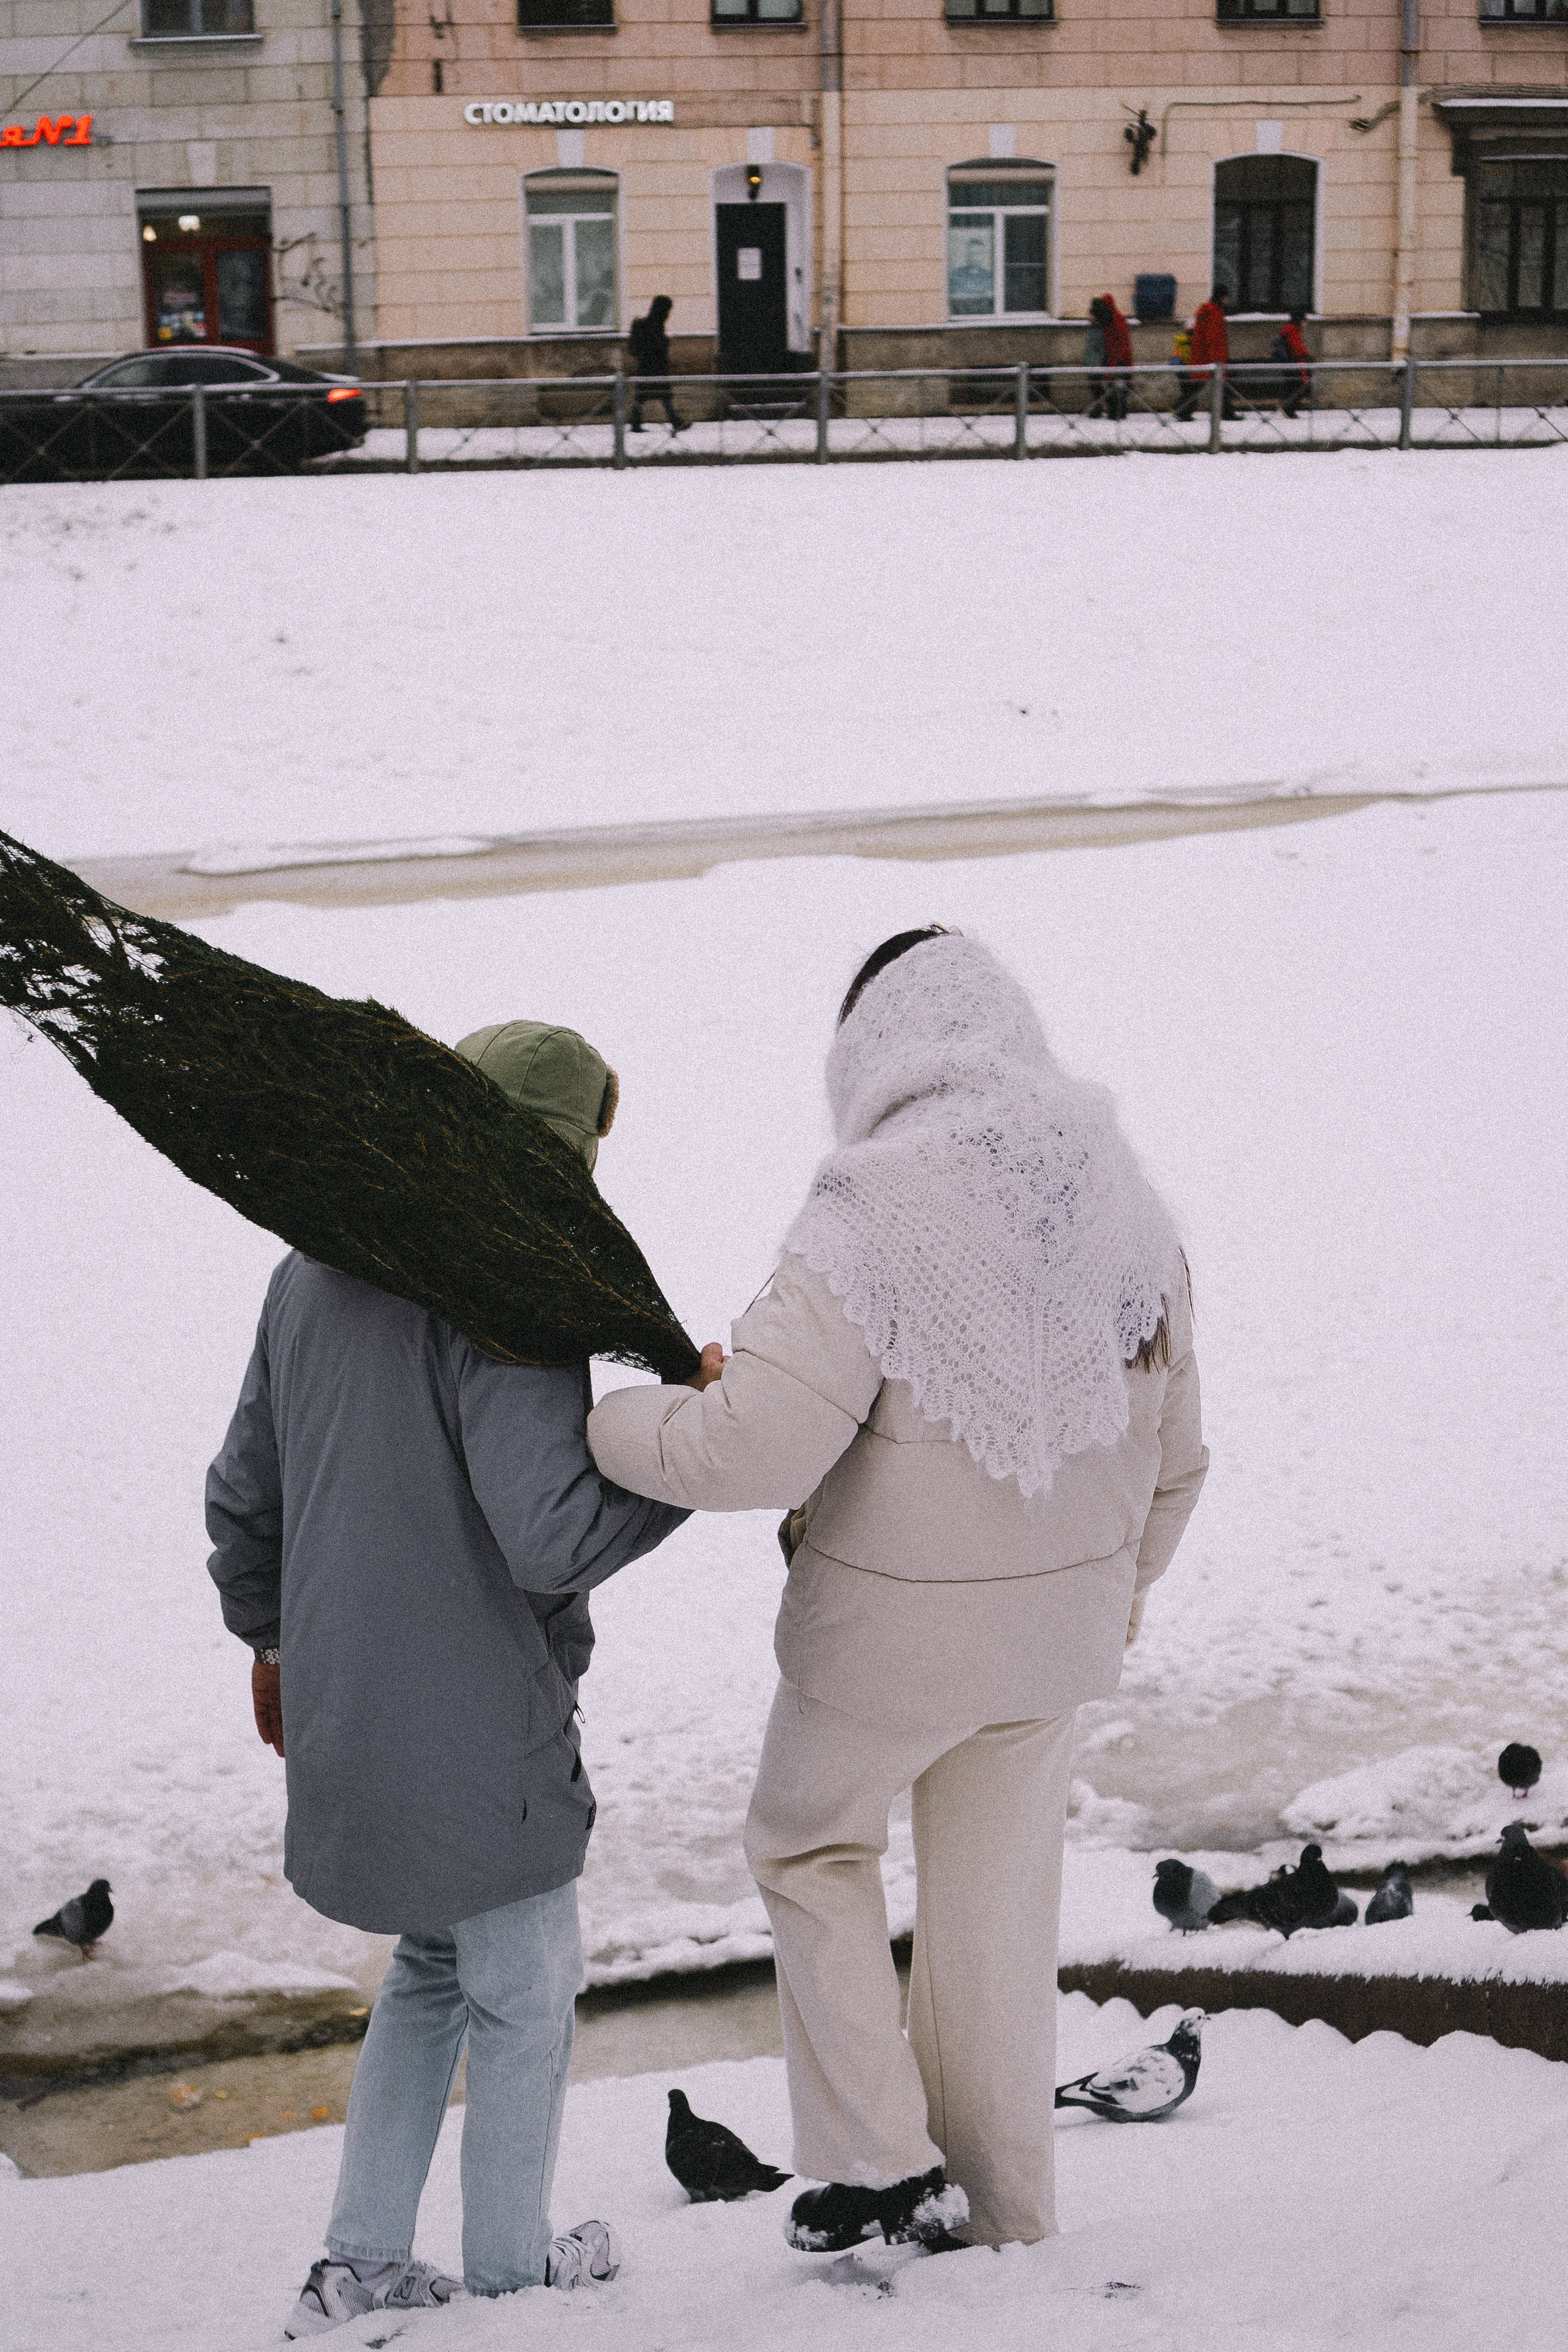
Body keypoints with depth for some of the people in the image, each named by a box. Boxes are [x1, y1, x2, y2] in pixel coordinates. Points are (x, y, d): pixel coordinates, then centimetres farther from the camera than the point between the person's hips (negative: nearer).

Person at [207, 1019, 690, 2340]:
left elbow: (243, 1497, 14)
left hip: (344, 1719, 8)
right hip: (479, 1736, -8)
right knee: (525, 2000, 12)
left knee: (433, 1972, 25)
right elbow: (553, 1538, -26)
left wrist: (270, 1640, 29)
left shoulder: (314, 1277, 6)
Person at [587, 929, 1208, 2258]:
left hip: (892, 1629, -5)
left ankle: (880, 2166, 18)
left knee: (810, 1851, 22)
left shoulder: (872, 1227, -24)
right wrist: (1118, 1587, 25)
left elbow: (750, 1454, -29)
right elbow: (1171, 1458, 7)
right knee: (997, 1909, 20)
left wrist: (584, 1416, -12)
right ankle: (1002, 2216, 33)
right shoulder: (1128, 1212, -3)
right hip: (1060, 1626, 5)